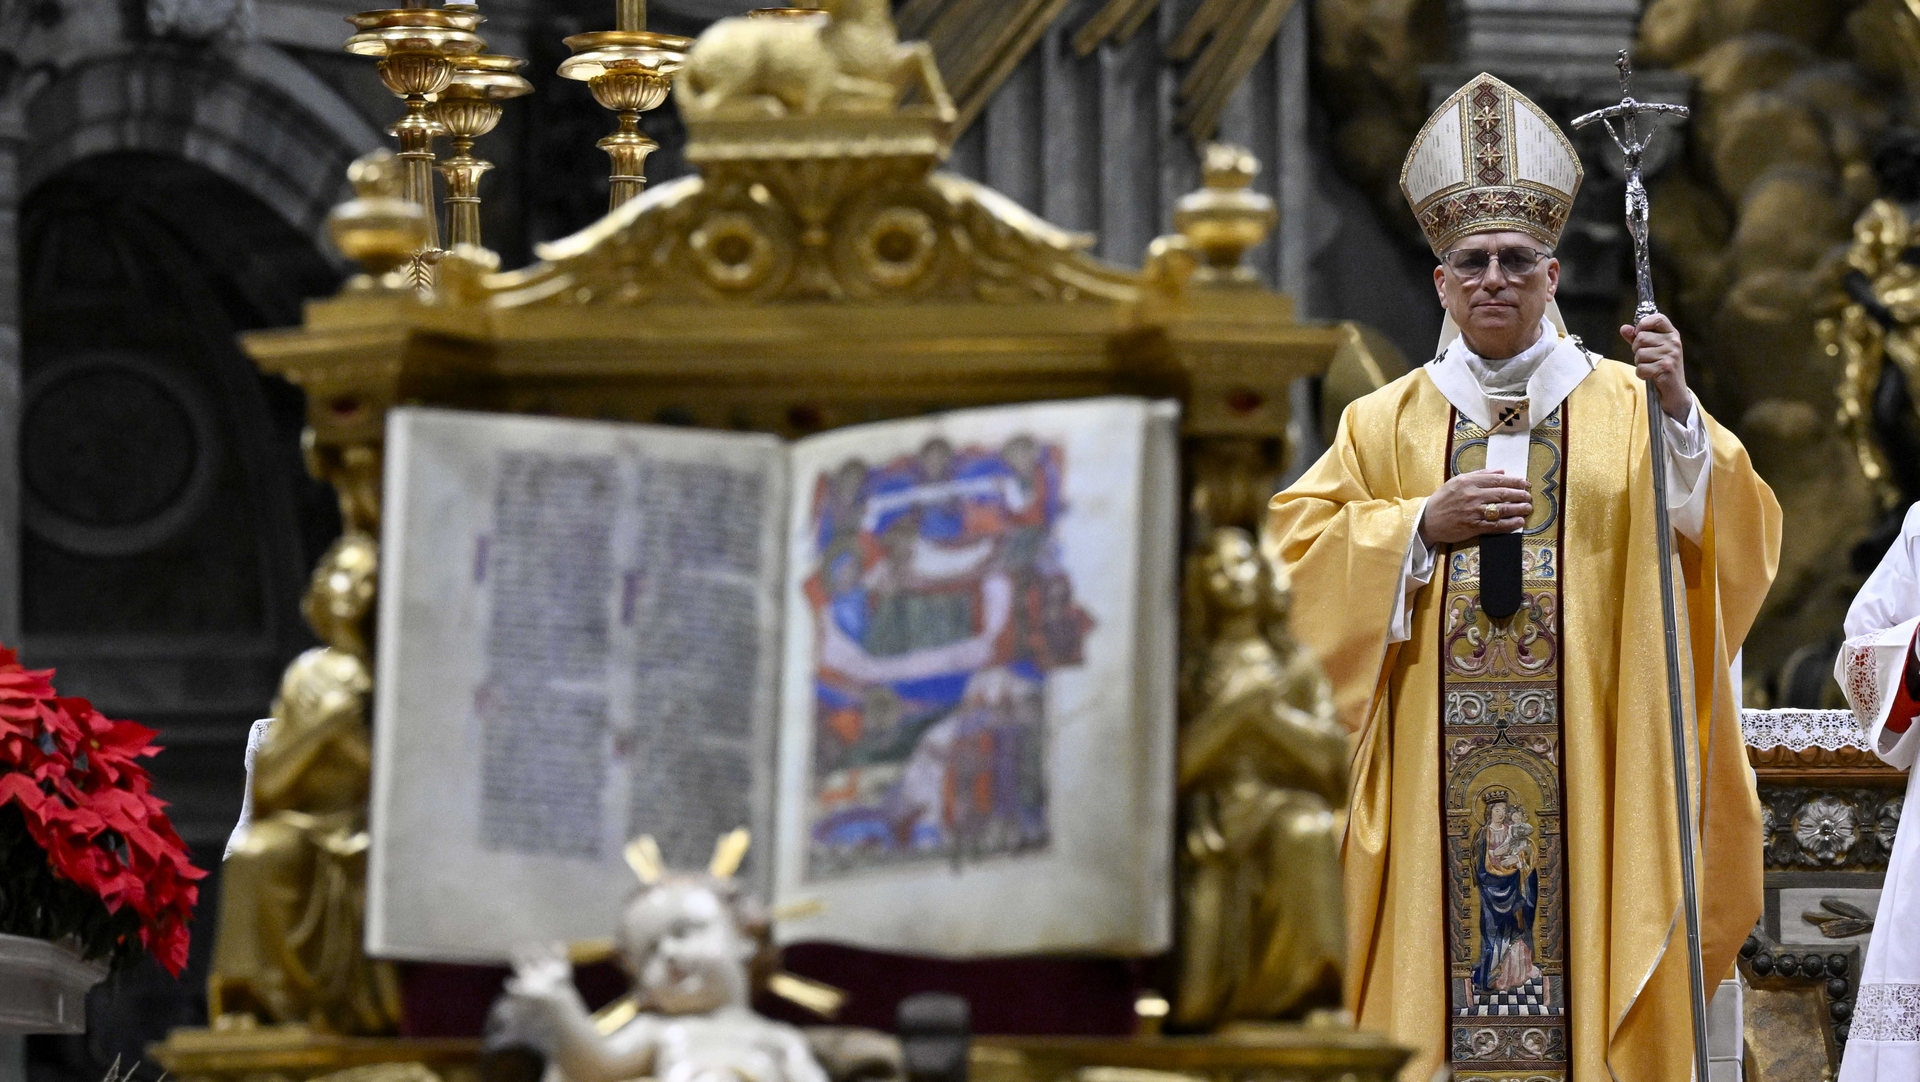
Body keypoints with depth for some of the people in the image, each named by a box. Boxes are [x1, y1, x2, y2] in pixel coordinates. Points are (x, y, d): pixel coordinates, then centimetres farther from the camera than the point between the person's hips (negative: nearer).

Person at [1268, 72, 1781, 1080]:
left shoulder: (1625, 408, 8)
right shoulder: (1387, 422, 13)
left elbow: (1732, 535, -4)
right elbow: (1296, 547, 6)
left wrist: (1679, 415, -19)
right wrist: (1423, 526, -7)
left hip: (1587, 764, -1)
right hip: (1430, 776, 1)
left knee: (1580, 946, -7)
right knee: (1437, 978, -4)